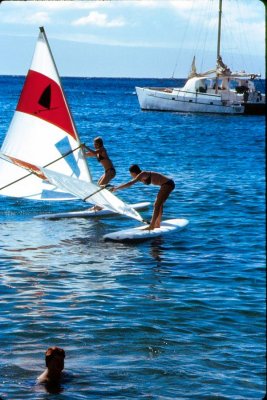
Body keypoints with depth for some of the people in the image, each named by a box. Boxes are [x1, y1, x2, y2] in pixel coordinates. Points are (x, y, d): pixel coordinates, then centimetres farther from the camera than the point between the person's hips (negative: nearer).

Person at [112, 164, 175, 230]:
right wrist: (118, 187, 25)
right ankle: (157, 224, 26)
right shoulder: (141, 176, 12)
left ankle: (152, 226, -5)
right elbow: (130, 183, 23)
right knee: (159, 204, 18)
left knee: (157, 205, -7)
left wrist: (116, 188, -19)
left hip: (167, 185, -10)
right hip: (168, 184, 10)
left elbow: (130, 183, -22)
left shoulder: (142, 174, -16)